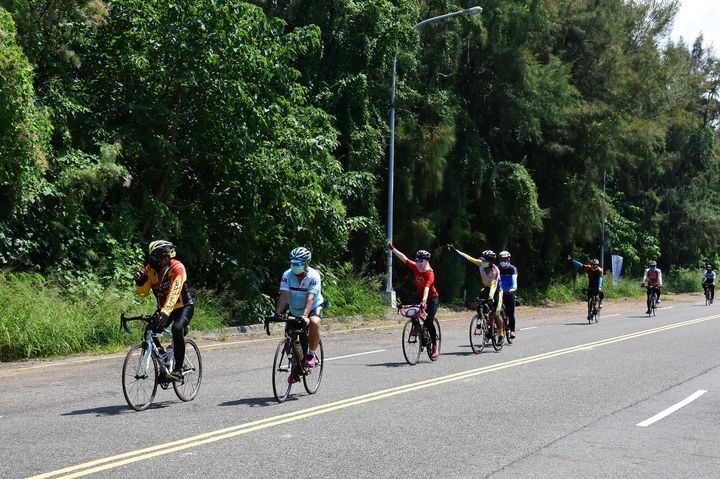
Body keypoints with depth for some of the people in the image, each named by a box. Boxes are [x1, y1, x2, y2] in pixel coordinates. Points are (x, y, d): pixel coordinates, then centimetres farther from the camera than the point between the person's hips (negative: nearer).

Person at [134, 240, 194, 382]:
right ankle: (163, 365, 8)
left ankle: (178, 370, -25)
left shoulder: (177, 268, -26)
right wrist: (139, 281, -28)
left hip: (184, 306, -5)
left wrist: (165, 312, -52)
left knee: (177, 329, -33)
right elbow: (143, 293, -7)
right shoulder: (150, 269, -9)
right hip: (163, 308, 6)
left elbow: (174, 292, -39)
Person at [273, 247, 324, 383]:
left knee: (314, 322, -36)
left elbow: (310, 298, -35)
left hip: (314, 307, -3)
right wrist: (277, 313, -40)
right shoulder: (288, 275, -17)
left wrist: (305, 315, -48)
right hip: (295, 310, 4)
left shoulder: (313, 276, -25)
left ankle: (311, 355, -17)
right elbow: (284, 295, -26)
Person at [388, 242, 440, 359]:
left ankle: (435, 346, -5)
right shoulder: (415, 267, -8)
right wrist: (392, 249, -13)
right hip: (420, 296, 6)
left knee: (429, 321, -17)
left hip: (432, 298, -6)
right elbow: (404, 258, -7)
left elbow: (427, 287, -40)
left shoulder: (430, 273, -25)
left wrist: (424, 300, -53)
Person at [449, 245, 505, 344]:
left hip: (496, 291, -6)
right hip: (486, 289, 6)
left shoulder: (495, 271, -32)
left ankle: (501, 335, 3)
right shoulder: (481, 264, -17)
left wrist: (491, 297, -57)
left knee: (495, 314, -13)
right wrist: (454, 250, -21)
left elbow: (493, 285, -43)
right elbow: (468, 258, -17)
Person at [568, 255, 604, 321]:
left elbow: (600, 279, -32)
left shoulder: (600, 270, -20)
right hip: (591, 285, 2)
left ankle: (601, 303, 2)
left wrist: (599, 287, -46)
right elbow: (580, 265, -16)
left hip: (597, 285, -2)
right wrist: (571, 260, -24)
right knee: (589, 299, -6)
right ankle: (590, 313, 1)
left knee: (602, 293, -29)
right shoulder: (589, 268, -13)